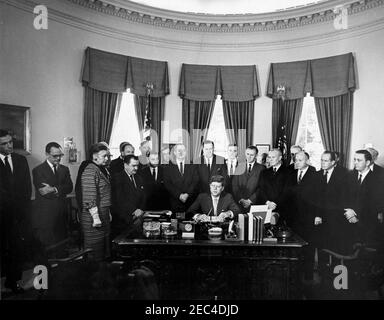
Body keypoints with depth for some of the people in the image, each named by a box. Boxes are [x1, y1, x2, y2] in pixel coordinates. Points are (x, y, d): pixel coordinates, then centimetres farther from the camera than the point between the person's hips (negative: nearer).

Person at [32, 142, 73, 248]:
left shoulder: (64, 169, 12)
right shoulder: (38, 170, -4)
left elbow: (69, 187, -1)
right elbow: (43, 191, -14)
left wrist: (54, 189, -16)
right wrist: (61, 192, -8)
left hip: (61, 215, 5)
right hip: (45, 216, -4)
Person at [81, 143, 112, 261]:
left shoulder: (103, 169, 14)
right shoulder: (90, 171, -16)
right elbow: (89, 198, -20)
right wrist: (96, 217, -21)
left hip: (104, 215, 9)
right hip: (93, 216, -9)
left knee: (105, 246, 16)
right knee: (94, 248, 1)